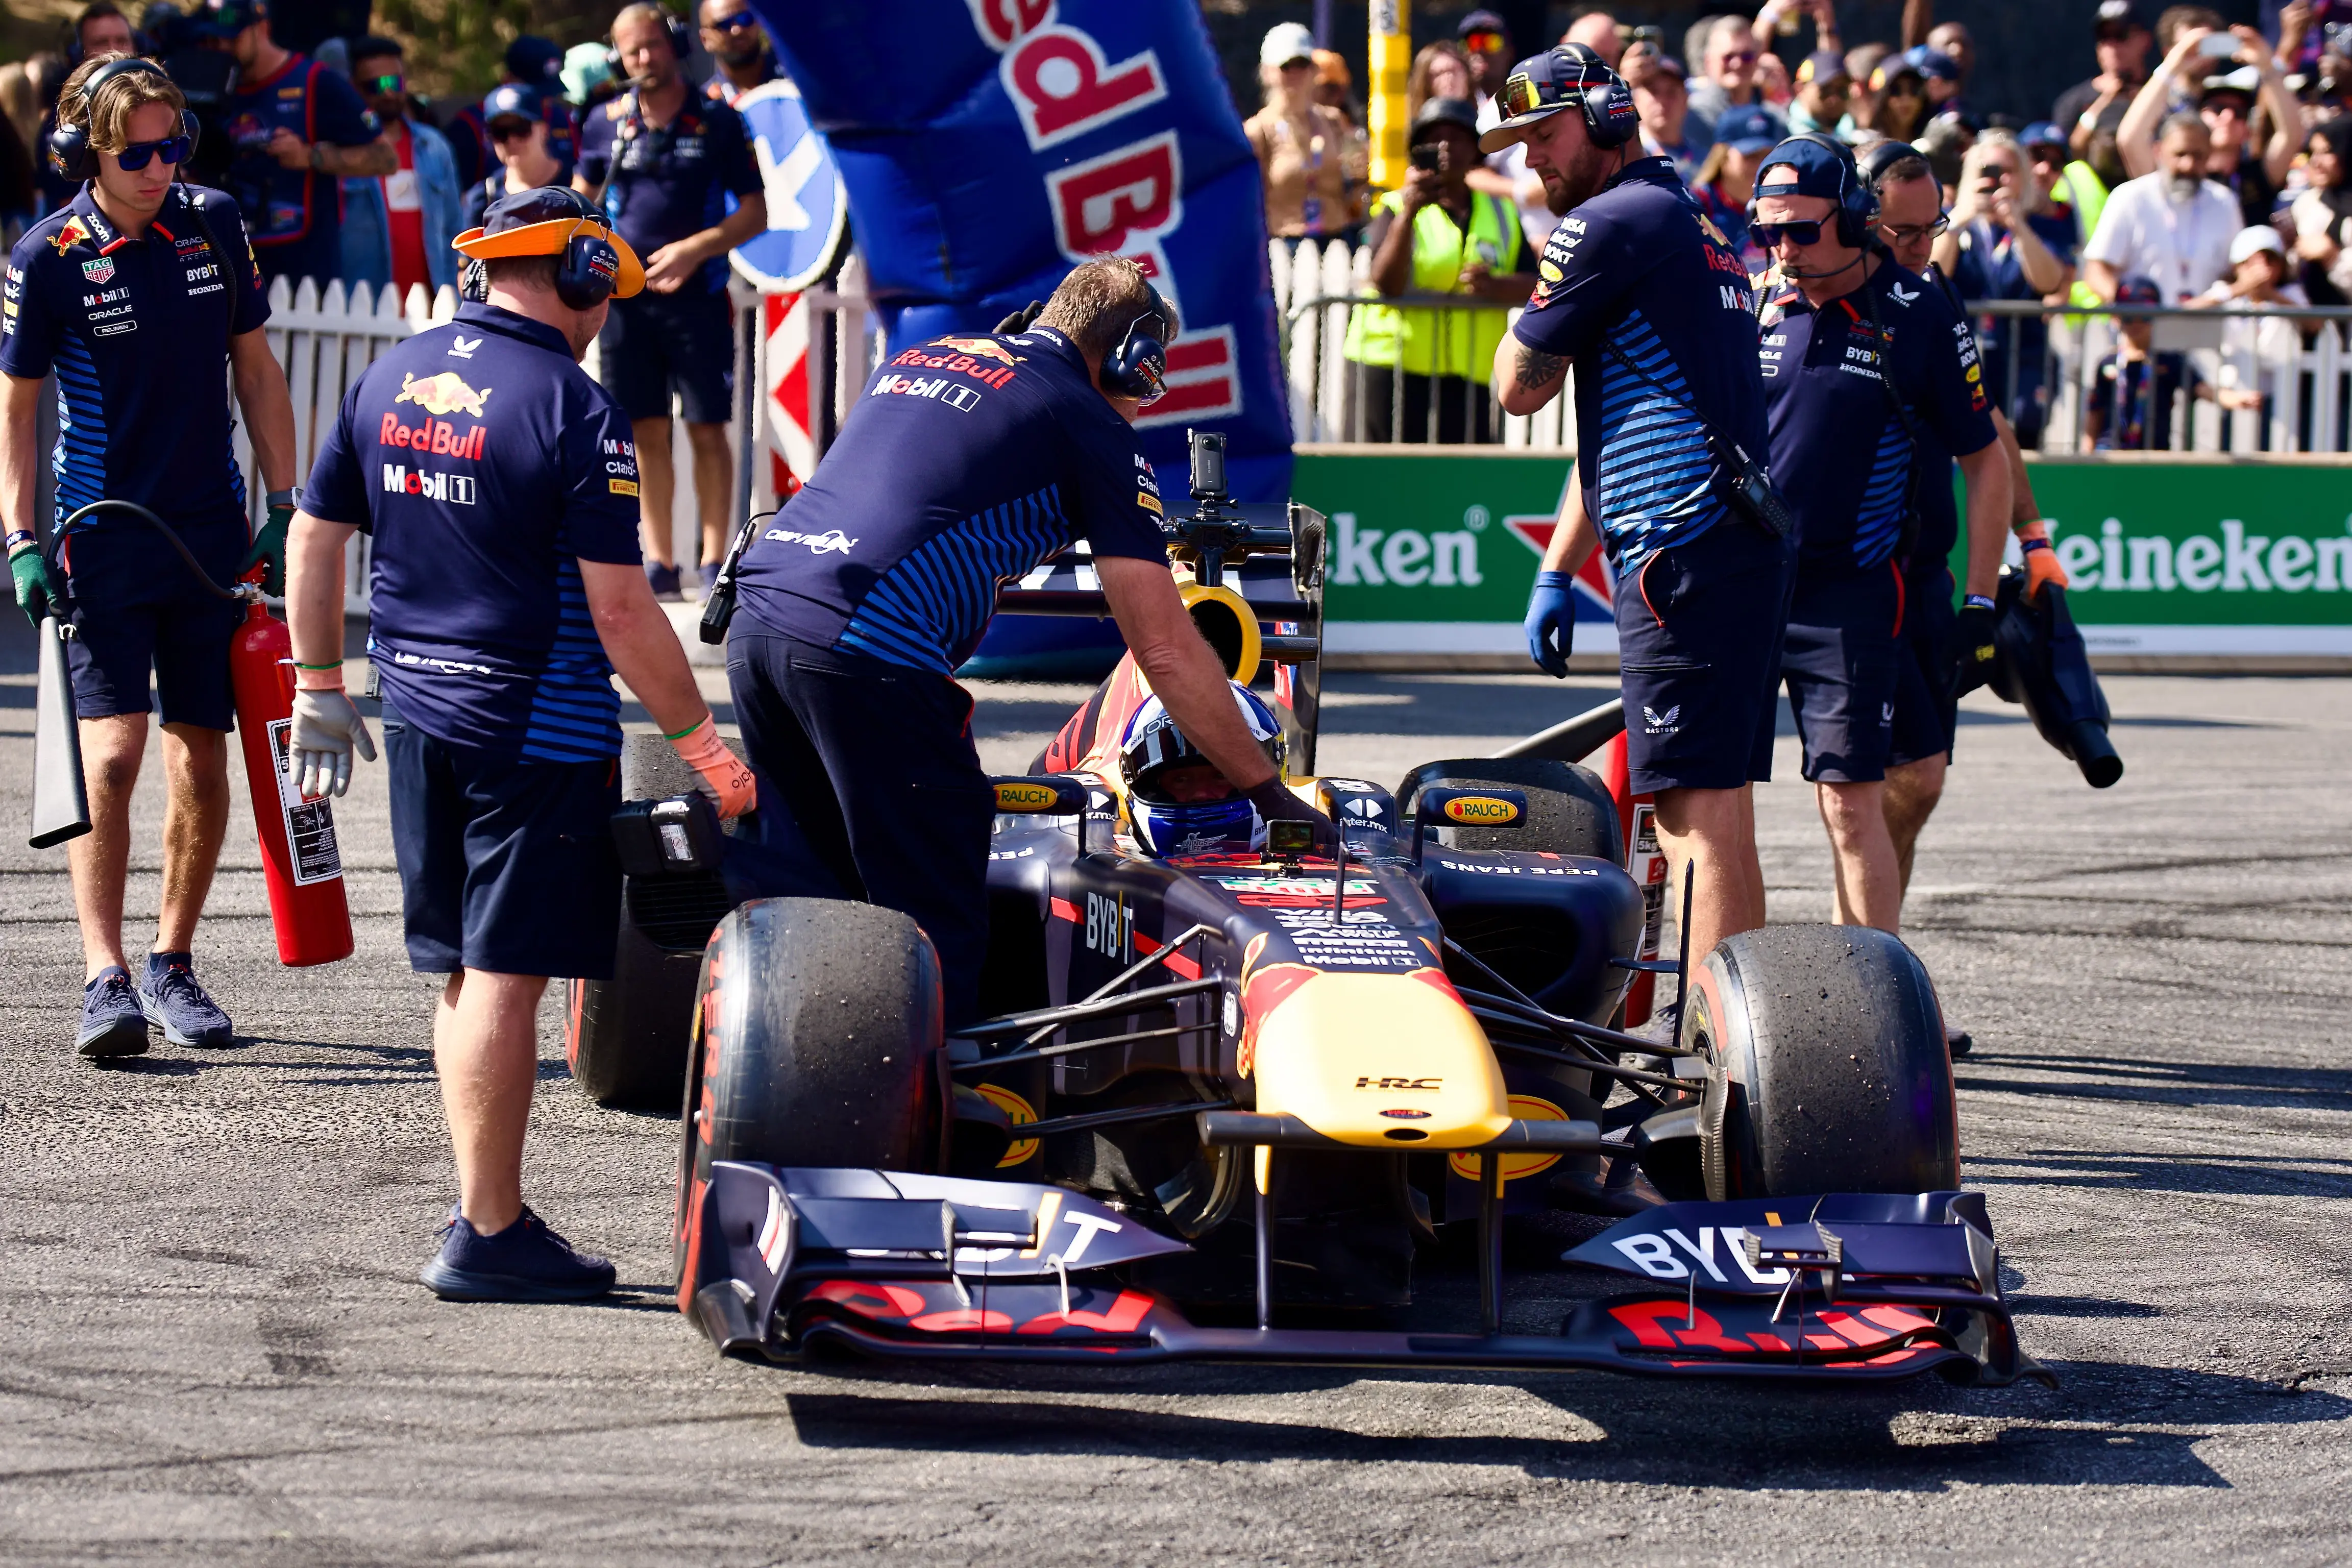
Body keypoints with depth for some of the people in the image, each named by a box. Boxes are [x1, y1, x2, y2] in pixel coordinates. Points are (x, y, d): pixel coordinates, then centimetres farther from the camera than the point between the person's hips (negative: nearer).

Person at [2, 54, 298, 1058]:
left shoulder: (213, 225, 2)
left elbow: (255, 370, 11)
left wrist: (283, 511, 7)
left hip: (211, 533, 4)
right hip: (103, 542, -4)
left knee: (203, 764, 6)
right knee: (112, 751, -15)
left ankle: (173, 963, 20)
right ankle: (104, 978, -14)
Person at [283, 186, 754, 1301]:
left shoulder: (391, 377, 6)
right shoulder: (574, 409, -15)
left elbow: (314, 539, 11)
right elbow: (620, 612, -17)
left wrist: (319, 692, 20)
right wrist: (704, 748, -8)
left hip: (420, 711, 7)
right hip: (540, 729, -7)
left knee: (462, 974, 16)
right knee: (505, 978, -3)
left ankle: (483, 1210, 20)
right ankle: (488, 1235, 1)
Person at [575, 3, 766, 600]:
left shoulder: (717, 122, -1)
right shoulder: (607, 123, 7)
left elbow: (756, 213, -1)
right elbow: (582, 198, 20)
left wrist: (695, 248, -14)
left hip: (696, 293, -3)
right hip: (626, 295, 3)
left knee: (707, 431, -3)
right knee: (647, 432, 5)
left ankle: (714, 561, 1)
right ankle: (660, 562, 10)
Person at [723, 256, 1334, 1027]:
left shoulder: (913, 357, 26)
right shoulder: (1092, 425, 7)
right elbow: (1166, 653, 6)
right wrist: (1267, 792, 13)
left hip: (756, 617, 7)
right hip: (869, 654, -7)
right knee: (937, 933, 0)